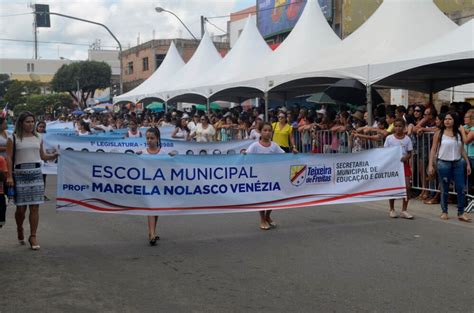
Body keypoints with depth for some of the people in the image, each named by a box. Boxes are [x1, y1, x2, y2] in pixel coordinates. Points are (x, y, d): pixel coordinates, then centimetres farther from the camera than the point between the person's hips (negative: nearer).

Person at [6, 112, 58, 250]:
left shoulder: (38, 138, 13)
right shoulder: (13, 139, 1)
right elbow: (8, 159, -4)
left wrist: (54, 155, 3)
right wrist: (9, 176, -12)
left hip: (36, 173, 3)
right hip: (20, 175, -3)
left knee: (35, 207, -1)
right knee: (21, 207, 1)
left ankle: (33, 236, 6)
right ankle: (20, 229, 29)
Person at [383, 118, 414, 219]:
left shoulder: (407, 139, 2)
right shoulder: (389, 138, -1)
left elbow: (409, 153, 3)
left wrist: (406, 157, -17)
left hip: (404, 164, 1)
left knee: (407, 186, -5)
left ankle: (404, 210, 4)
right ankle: (392, 210, 18)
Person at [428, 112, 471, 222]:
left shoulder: (459, 133, 6)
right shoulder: (439, 133, -2)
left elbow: (462, 150, 10)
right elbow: (433, 150, -2)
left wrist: (467, 163, 7)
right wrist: (430, 165, -8)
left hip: (458, 163, 2)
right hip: (443, 163, -2)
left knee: (461, 189, 0)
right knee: (445, 190, 6)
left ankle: (461, 213, 8)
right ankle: (444, 212, 18)